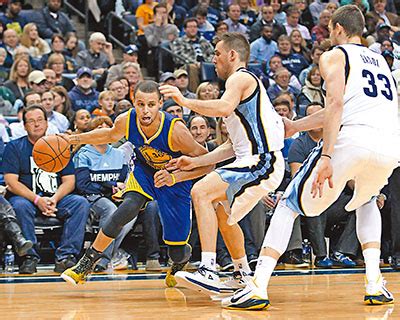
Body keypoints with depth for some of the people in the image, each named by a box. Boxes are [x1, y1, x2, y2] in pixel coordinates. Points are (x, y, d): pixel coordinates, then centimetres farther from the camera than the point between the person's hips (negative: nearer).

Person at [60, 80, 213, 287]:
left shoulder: (175, 130, -35)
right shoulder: (126, 121, -23)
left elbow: (206, 162, -27)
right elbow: (112, 135, 3)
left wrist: (174, 177, -37)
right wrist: (76, 139, -4)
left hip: (174, 180, -2)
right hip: (144, 171, 2)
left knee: (177, 252, 0)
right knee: (128, 209, -31)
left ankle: (178, 267, 41)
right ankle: (86, 264, -18)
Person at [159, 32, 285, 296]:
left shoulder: (240, 78, -4)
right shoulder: (244, 83, 27)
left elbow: (225, 107, -29)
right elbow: (233, 146, 26)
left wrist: (186, 101, -26)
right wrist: (196, 162, 20)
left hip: (261, 161, -11)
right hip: (257, 161, 11)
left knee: (201, 192, -20)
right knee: (221, 210, 26)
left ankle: (209, 271, -28)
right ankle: (243, 276, 36)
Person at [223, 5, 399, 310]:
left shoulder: (334, 56, 11)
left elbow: (336, 104, -8)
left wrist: (326, 157, -15)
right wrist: (297, 125, 45)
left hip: (353, 140, -5)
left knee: (290, 204, 11)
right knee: (367, 202, 36)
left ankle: (258, 287, -3)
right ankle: (375, 285, 19)